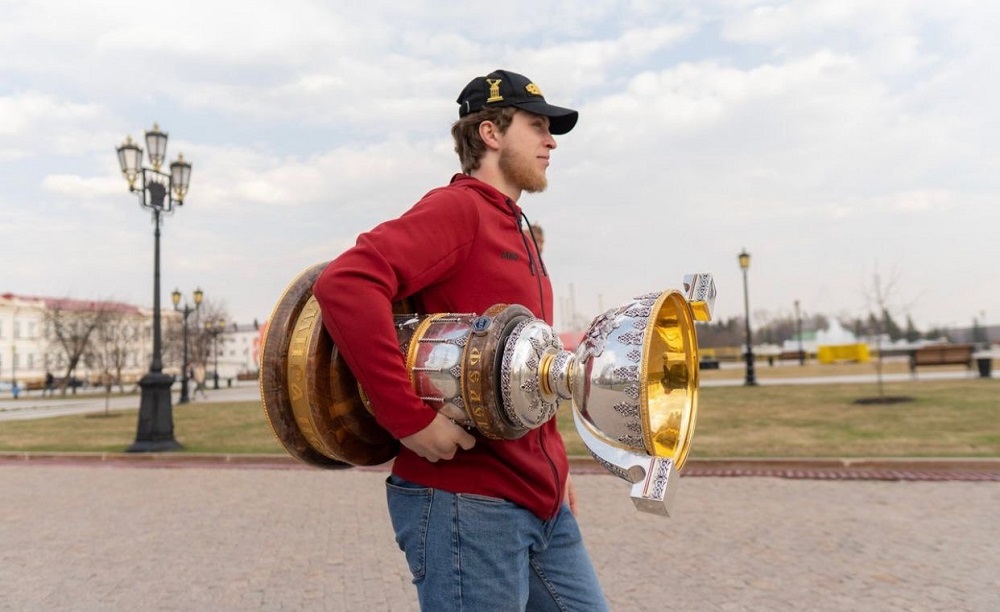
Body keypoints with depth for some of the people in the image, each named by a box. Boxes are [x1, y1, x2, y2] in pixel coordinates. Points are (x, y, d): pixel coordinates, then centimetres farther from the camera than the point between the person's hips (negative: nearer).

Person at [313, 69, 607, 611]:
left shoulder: (519, 232, 18)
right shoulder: (457, 207, -10)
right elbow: (343, 284, -27)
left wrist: (556, 474, 16)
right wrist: (411, 418, -26)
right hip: (467, 503, -9)